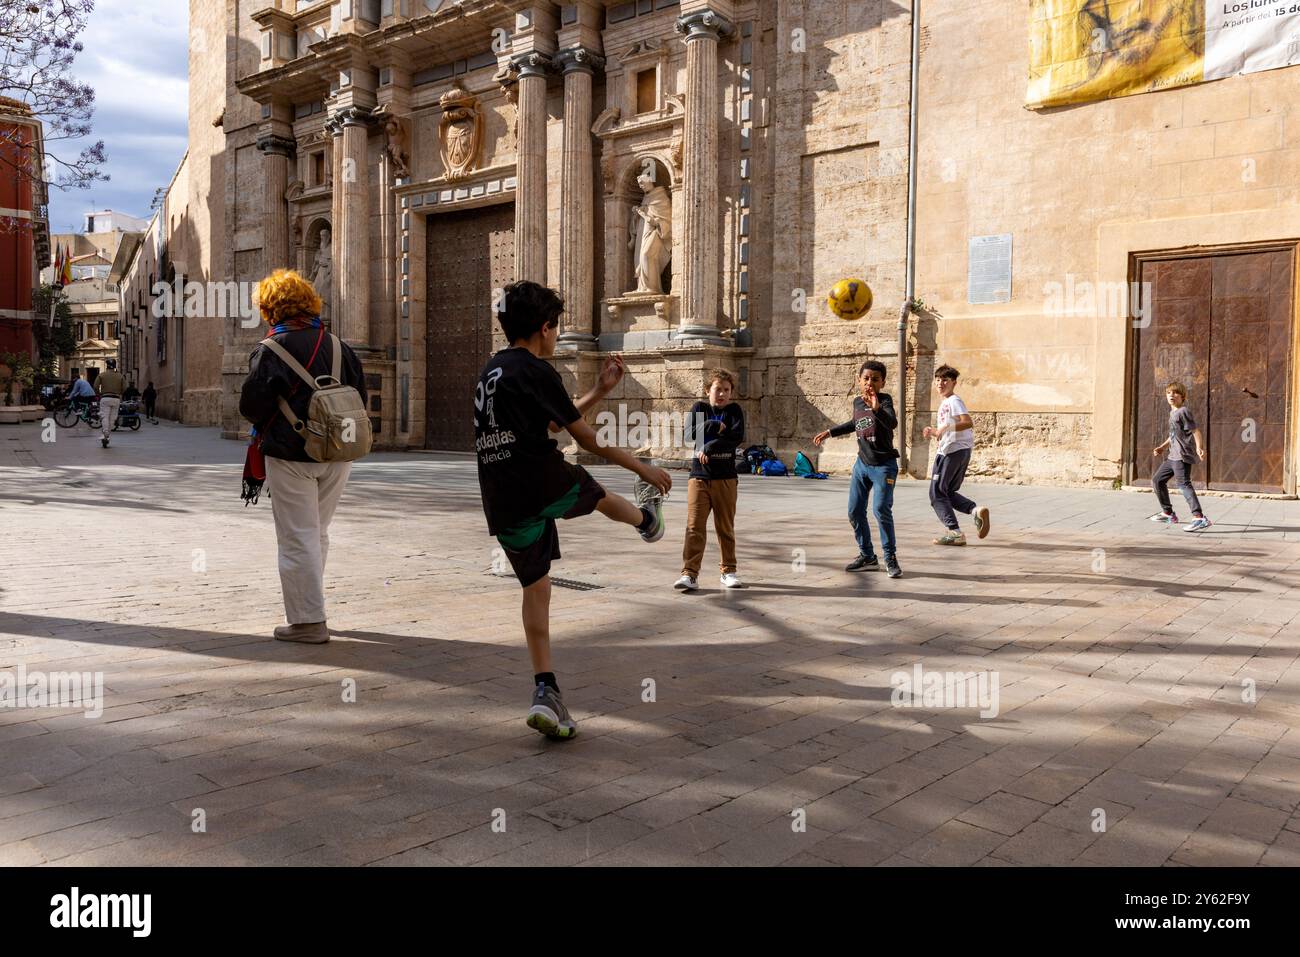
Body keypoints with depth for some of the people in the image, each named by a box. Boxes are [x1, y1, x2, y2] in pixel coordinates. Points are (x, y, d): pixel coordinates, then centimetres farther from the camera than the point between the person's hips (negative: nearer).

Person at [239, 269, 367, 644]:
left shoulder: (271, 349, -11)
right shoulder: (339, 346, 6)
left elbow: (252, 405, -12)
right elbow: (360, 399, 8)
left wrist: (265, 428, 9)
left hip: (292, 457, -5)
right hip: (337, 456, 6)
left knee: (297, 539, 2)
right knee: (318, 535, 19)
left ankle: (308, 621, 3)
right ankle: (309, 604, 30)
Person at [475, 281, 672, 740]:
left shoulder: (491, 371, 18)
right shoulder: (536, 370, -8)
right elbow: (587, 437, -3)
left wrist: (600, 390, 27)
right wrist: (644, 468, 8)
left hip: (502, 503, 7)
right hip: (544, 484, -7)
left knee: (536, 588, 12)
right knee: (598, 494, 25)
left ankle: (545, 691, 6)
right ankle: (648, 520, 58)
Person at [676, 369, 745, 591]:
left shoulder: (734, 410, 5)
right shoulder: (699, 408, 8)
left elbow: (738, 437, -11)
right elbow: (688, 434, -6)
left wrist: (708, 448, -15)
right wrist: (714, 426, -12)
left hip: (726, 478, 0)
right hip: (699, 476, 0)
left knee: (726, 527, 9)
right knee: (695, 527, -7)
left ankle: (728, 571, 21)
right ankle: (690, 574, -8)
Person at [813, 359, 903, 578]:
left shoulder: (884, 399, -13)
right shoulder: (857, 401, 5)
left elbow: (893, 422, -33)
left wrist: (877, 409, -50)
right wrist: (829, 432, 31)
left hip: (884, 465, -7)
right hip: (862, 463, 7)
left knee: (881, 509, -18)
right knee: (855, 511, 7)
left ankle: (891, 558, -4)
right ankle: (867, 556, 22)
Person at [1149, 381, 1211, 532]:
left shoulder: (1183, 411, -8)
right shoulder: (1173, 413, 20)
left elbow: (1195, 430, -16)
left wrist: (1199, 447, -30)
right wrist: (1162, 447, 24)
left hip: (1183, 456, -10)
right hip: (1173, 456, 10)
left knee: (1183, 484, -22)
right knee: (1157, 480, 17)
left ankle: (1199, 518, -32)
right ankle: (1168, 513, 29)